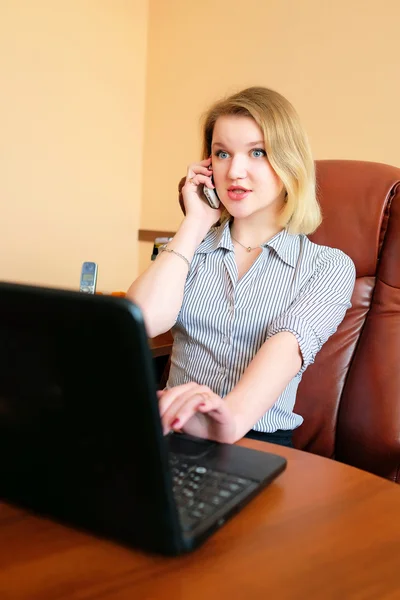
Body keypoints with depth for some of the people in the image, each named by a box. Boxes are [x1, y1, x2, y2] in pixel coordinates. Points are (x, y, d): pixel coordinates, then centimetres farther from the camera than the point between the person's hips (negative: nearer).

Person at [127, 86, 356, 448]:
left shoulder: (330, 266, 4)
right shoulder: (193, 247, 13)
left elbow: (290, 343, -17)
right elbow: (145, 320, -6)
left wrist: (235, 414, -37)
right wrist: (195, 222, 2)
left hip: (261, 444, -2)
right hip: (174, 434, 2)